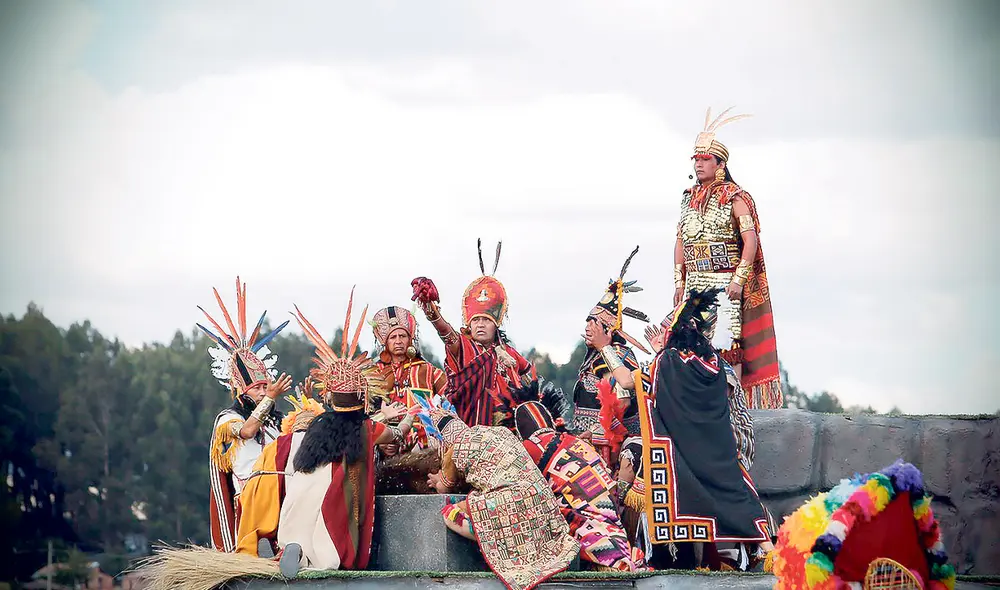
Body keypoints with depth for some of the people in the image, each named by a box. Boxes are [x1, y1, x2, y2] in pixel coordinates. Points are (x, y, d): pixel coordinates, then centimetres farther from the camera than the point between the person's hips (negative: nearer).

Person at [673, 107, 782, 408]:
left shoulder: (734, 198, -4)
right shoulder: (689, 198, 15)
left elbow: (751, 240, -11)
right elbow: (680, 242, 18)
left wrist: (738, 280, -18)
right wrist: (679, 283, 11)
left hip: (725, 281, -6)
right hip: (695, 283, 6)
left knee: (727, 342, -11)